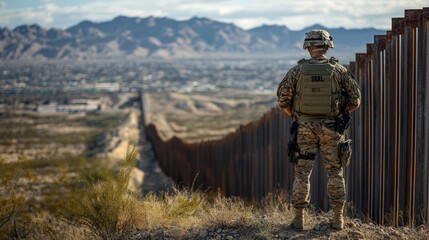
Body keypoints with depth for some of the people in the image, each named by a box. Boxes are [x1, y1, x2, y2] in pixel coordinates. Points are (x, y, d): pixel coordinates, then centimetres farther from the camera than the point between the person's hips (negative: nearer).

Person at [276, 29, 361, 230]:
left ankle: (299, 219, 7)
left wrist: (295, 115, 12)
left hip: (305, 129, 0)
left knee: (302, 173, 6)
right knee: (335, 173, 10)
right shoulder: (338, 70, -2)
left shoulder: (297, 71, -3)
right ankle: (338, 219, 12)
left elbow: (282, 99, -3)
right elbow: (355, 99, -1)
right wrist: (341, 114, 13)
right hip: (331, 129, 0)